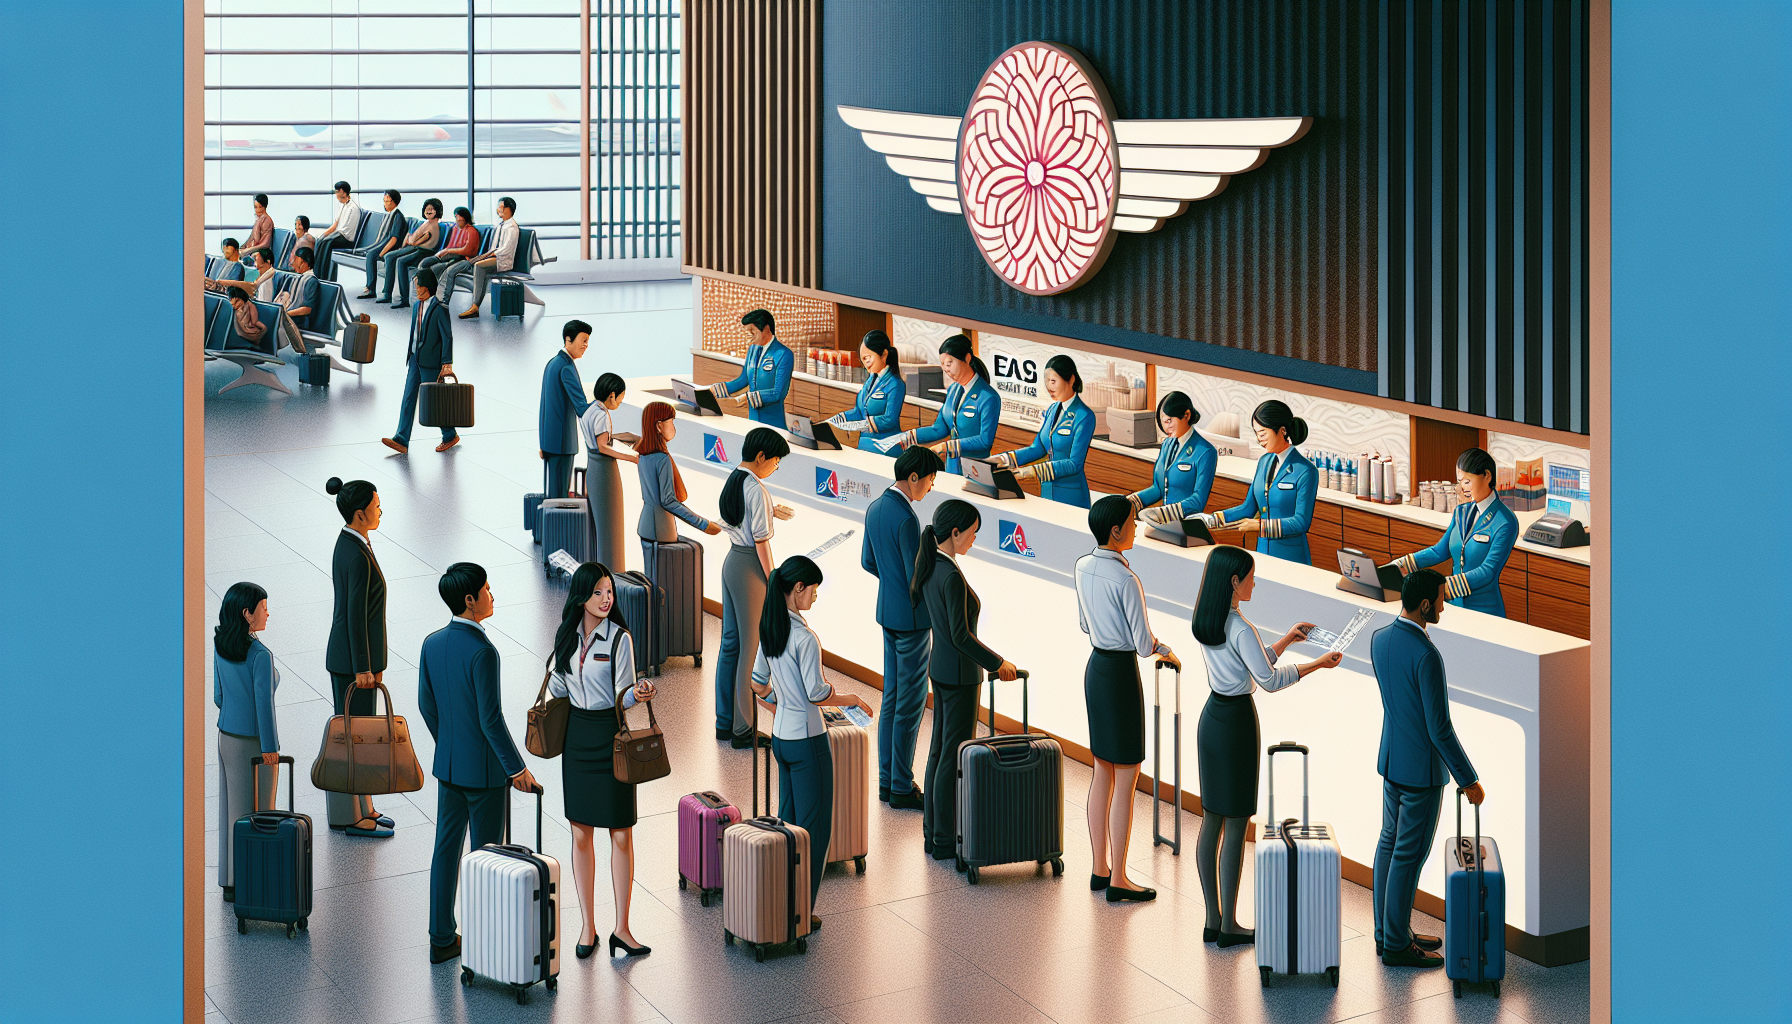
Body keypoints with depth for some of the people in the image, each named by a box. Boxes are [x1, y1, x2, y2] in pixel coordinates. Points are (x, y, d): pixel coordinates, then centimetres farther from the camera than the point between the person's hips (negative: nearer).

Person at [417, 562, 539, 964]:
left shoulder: (432, 643, 0)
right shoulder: (482, 652, -24)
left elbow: (426, 705, 9)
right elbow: (491, 719, -23)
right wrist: (517, 768, -13)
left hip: (447, 764, 7)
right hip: (484, 769, -7)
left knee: (446, 849, 14)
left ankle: (442, 939, 22)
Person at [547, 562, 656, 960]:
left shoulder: (619, 638, -11)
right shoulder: (568, 634, 4)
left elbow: (622, 697, -16)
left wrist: (638, 694, -32)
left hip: (610, 734, -4)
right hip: (577, 733, 4)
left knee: (621, 834, -1)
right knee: (581, 833, 7)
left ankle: (621, 928, 4)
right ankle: (588, 926, 14)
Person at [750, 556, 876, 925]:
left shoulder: (769, 630, 4)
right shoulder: (804, 637, -21)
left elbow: (758, 684, 14)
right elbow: (817, 694, -20)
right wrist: (852, 699, -4)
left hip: (781, 738, 8)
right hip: (807, 741, -8)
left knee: (788, 821, 17)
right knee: (814, 826, 1)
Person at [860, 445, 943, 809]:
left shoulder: (875, 509, 5)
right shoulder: (906, 519, -23)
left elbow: (868, 562, 15)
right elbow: (918, 578, -22)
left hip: (888, 611, 9)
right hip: (911, 618, -9)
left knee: (892, 698, 15)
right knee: (911, 703, -1)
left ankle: (887, 781, 22)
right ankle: (901, 788, 6)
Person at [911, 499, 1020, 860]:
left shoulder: (929, 566, 4)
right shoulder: (952, 577, -24)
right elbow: (961, 636, -25)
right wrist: (998, 663, -14)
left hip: (940, 666, 10)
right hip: (959, 672, -10)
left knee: (940, 750, 16)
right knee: (955, 757, -1)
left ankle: (933, 833, 24)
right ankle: (946, 841, 6)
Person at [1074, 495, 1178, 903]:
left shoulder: (1083, 567, 2)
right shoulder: (1126, 580, -22)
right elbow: (1144, 645, -18)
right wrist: (1165, 650, 2)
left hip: (1094, 667, 8)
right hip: (1121, 674, -8)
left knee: (1103, 773, 17)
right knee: (1126, 779, 1)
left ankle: (1100, 869, 25)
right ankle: (1118, 880, 6)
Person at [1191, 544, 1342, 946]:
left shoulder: (1203, 623, 7)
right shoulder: (1240, 628, -20)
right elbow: (1269, 680, -17)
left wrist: (1287, 639, 17)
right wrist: (1316, 665, -9)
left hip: (1211, 717, 8)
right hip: (1237, 722, -8)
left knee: (1211, 822, 11)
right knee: (1236, 826, 0)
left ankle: (1212, 920, 17)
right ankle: (1229, 926, 5)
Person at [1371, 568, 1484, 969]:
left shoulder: (1379, 639, -2)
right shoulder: (1426, 655, -28)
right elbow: (1440, 728, -25)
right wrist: (1469, 780, -17)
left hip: (1391, 757, 9)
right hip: (1422, 769, -9)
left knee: (1390, 844, 18)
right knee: (1409, 855, 2)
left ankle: (1389, 932, 29)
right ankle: (1396, 945, 11)